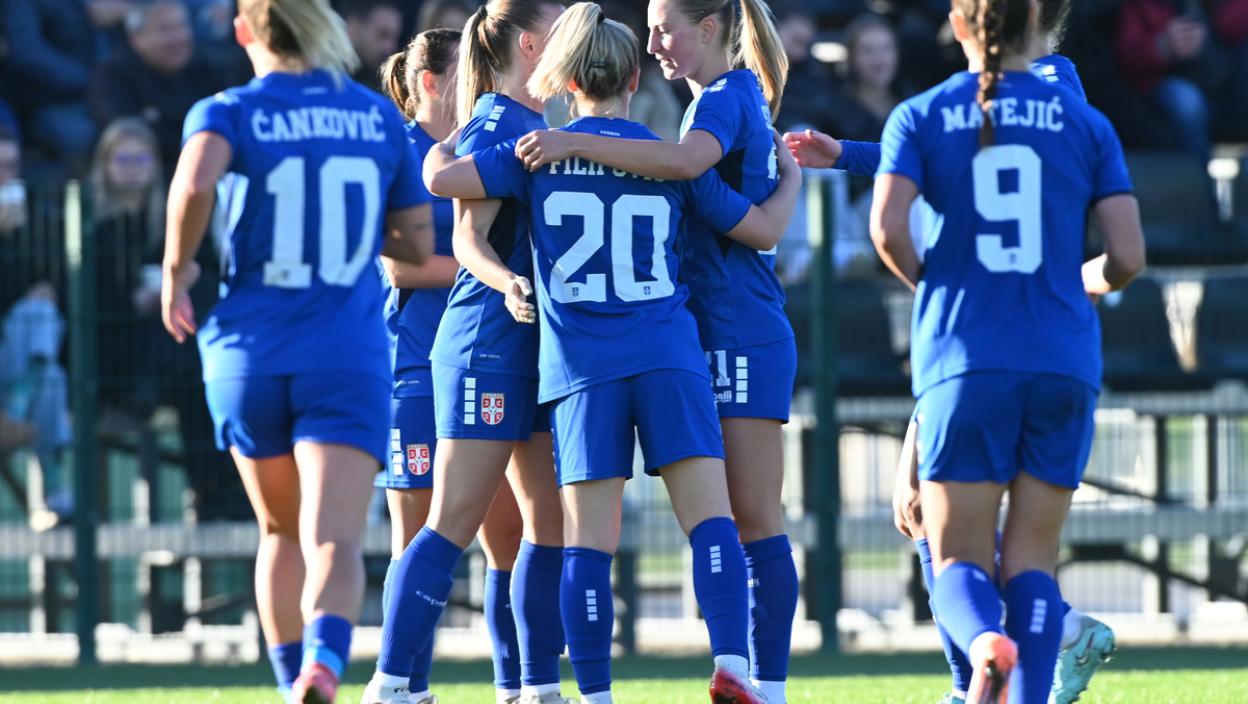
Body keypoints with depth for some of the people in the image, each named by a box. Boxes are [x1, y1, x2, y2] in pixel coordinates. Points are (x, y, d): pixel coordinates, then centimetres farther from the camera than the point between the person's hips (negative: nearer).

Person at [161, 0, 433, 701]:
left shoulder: (228, 112, -1)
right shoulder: (380, 117, 7)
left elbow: (195, 182, -24)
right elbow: (418, 244, 10)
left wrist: (176, 271, -8)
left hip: (250, 354, 0)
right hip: (348, 360, 0)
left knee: (282, 533, 21)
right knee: (334, 541, -12)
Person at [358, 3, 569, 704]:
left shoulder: (538, 126, 16)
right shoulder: (495, 125, -11)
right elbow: (469, 238, -19)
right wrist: (508, 283, -35)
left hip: (538, 346, 9)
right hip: (490, 343, -9)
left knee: (547, 519, 6)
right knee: (457, 521, -11)